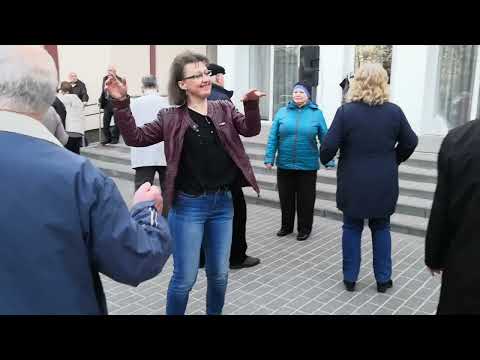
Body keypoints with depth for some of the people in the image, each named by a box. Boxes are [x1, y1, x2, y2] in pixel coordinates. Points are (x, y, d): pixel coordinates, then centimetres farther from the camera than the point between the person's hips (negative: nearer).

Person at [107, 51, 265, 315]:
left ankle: (215, 312, 39)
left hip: (222, 203, 4)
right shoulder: (171, 118, -3)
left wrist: (251, 104, -25)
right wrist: (121, 103, -18)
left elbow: (250, 129, -6)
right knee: (185, 278, 4)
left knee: (219, 274, 16)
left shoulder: (225, 109, 6)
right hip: (188, 205, -3)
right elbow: (135, 138, -5)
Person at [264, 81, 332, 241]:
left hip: (308, 166, -2)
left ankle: (304, 228, 25)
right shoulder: (282, 112, 2)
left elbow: (324, 138, -1)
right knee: (285, 197, 13)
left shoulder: (316, 113, -1)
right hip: (284, 164, 2)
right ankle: (286, 226, 31)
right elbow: (273, 137, 1)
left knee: (305, 199, 8)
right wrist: (269, 158, -4)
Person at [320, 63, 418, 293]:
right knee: (381, 228, 17)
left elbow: (329, 146, -12)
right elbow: (410, 143, 6)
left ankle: (350, 278, 19)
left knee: (352, 228, 13)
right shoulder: (394, 111, -4)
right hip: (384, 183, 2)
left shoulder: (346, 111, -11)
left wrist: (324, 159, 9)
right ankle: (383, 279, 22)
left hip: (353, 183, -1)